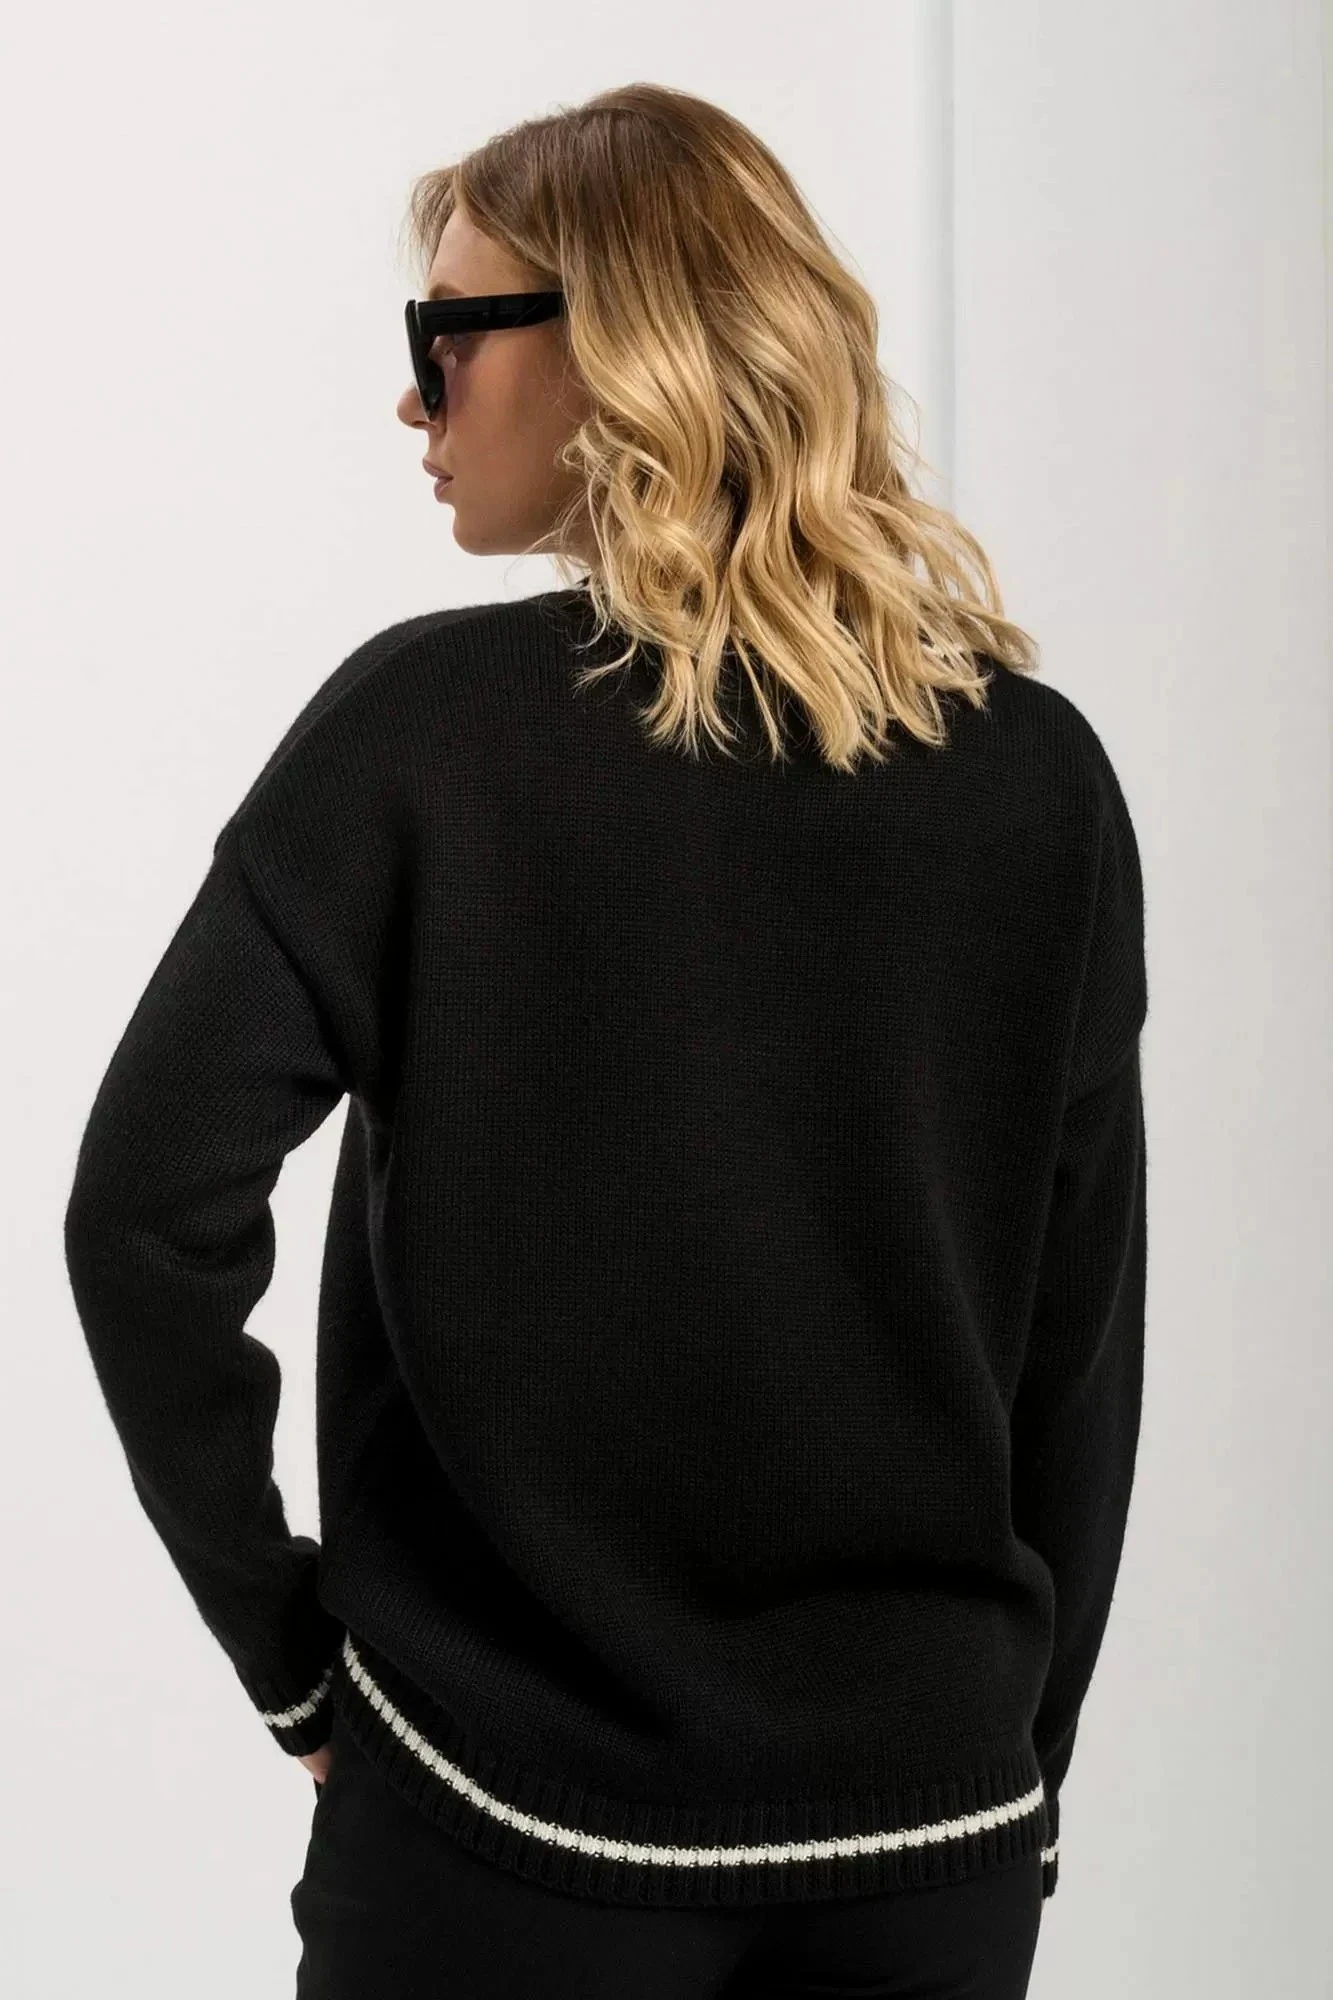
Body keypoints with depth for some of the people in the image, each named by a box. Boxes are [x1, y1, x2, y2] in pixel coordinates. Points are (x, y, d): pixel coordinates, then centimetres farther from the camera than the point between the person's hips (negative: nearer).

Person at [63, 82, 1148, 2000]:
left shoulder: (427, 726, -10)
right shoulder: (1040, 774, 0)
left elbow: (149, 1207, -15)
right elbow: (1084, 1345, 3)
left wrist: (289, 1652, -4)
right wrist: (1023, 1764, 11)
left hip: (513, 1795, -3)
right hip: (937, 1817, 3)